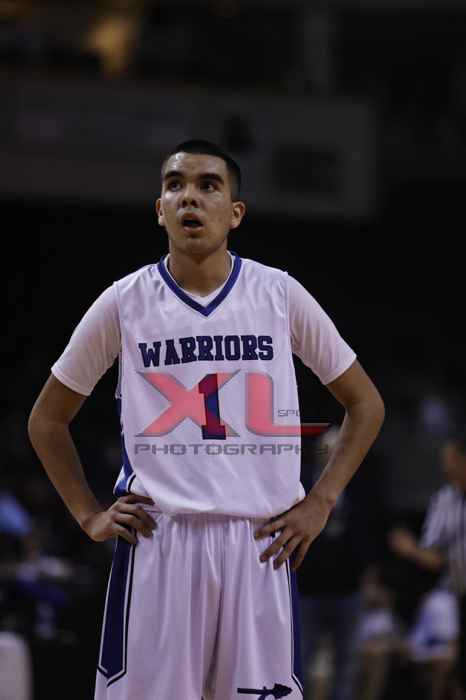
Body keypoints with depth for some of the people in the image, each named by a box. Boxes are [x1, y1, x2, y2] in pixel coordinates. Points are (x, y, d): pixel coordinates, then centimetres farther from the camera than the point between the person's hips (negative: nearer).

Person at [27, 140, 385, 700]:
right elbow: (47, 420, 14)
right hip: (156, 541, 0)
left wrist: (320, 503, 3)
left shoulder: (280, 295, 4)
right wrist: (89, 516, 5)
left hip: (260, 542, 0)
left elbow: (365, 404, 13)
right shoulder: (124, 303, 3)